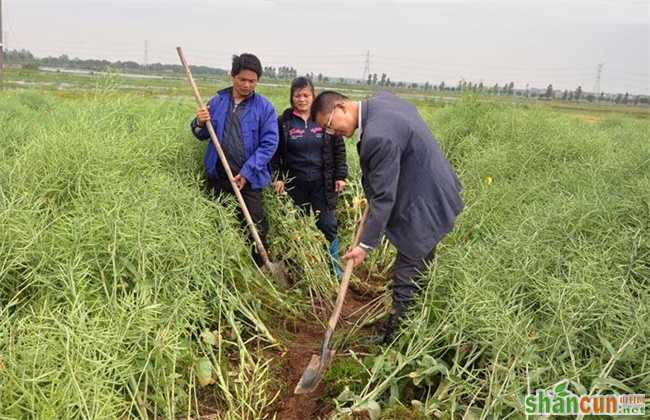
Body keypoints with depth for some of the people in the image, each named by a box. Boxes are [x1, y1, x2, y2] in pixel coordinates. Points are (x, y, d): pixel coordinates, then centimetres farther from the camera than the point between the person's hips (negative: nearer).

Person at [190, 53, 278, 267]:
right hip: (218, 176, 4)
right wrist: (200, 123, -13)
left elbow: (269, 143, -9)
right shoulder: (217, 101, 5)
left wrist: (247, 172, -16)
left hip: (249, 178, -3)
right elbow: (202, 135, 11)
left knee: (255, 227, -1)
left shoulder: (264, 107, -5)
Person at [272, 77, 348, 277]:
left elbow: (339, 149, 3)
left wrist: (340, 176, -1)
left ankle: (335, 267, 13)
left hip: (322, 183, -1)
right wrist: (277, 177, -4)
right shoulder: (284, 121, 0)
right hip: (295, 184, 1)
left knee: (328, 226, 1)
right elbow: (276, 153, 4)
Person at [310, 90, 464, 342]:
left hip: (422, 209, -11)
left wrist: (366, 245, -18)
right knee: (420, 270, 23)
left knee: (406, 282, 1)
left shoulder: (378, 137, -30)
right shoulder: (381, 99, 1)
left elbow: (383, 197, -25)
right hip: (435, 194, 11)